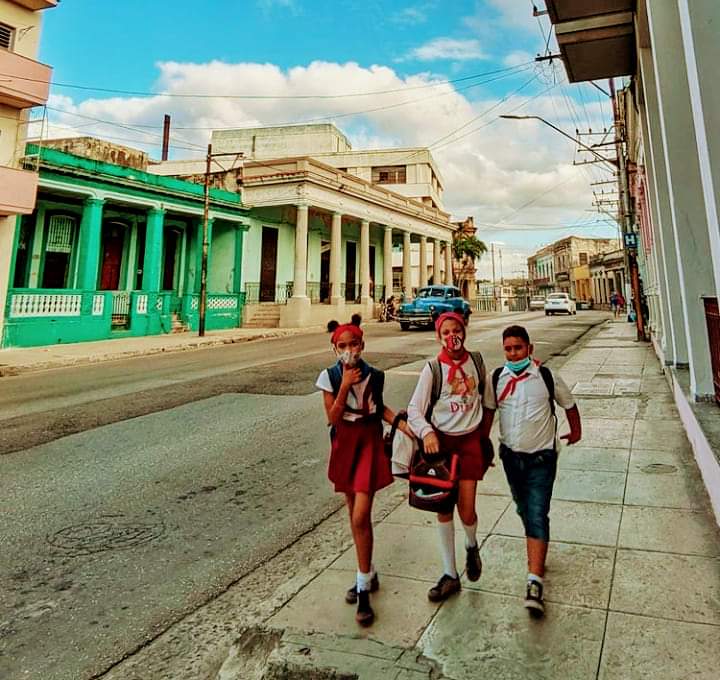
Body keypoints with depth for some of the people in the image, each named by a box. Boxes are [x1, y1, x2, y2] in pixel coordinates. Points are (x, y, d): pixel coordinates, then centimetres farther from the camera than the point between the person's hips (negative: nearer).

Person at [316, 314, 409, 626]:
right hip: (344, 445, 2)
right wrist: (345, 386, -20)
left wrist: (403, 425, -3)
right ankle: (368, 574, 35)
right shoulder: (329, 377, -6)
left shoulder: (375, 375, -6)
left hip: (369, 443, -2)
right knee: (355, 515, 16)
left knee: (361, 517, -10)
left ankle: (364, 589, 4)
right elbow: (333, 417, -10)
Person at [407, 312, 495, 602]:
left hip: (470, 440, 1)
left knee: (466, 510, -3)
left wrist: (485, 437, 15)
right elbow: (414, 409, -9)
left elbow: (487, 399, 13)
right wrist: (427, 433, -27)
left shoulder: (476, 361, 1)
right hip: (441, 440, 0)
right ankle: (450, 575, 23)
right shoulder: (433, 368, -7)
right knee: (443, 509, 7)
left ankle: (472, 546, 34)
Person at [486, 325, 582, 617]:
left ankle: (534, 583, -8)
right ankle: (537, 557, 42)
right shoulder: (497, 378, -4)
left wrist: (576, 431, 19)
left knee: (537, 516, -10)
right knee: (524, 511, 19)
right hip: (511, 455, 4)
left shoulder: (546, 377, -12)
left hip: (541, 457, -4)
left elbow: (569, 404, 6)